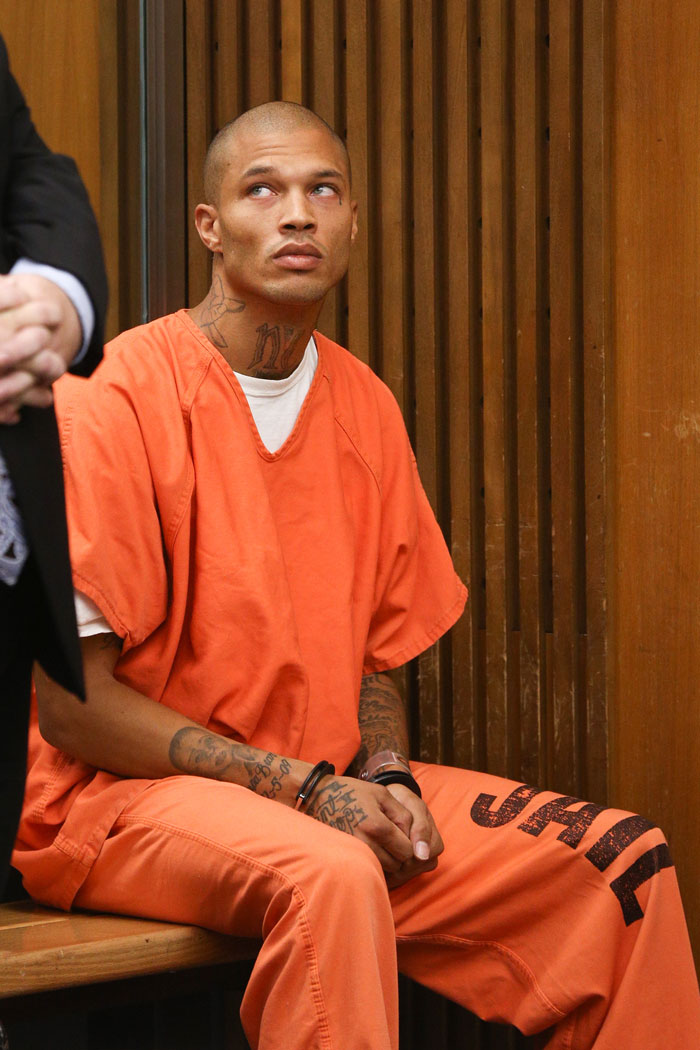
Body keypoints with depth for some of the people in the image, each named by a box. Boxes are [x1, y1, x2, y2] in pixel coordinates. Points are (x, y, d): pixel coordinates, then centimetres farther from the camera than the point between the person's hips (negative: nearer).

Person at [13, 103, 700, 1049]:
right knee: (332, 875, -38)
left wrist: (387, 774, -6)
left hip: (330, 784, 7)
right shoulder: (118, 397, -12)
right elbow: (70, 701, -14)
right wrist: (308, 790, -18)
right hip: (131, 794, -6)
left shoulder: (367, 409, 10)